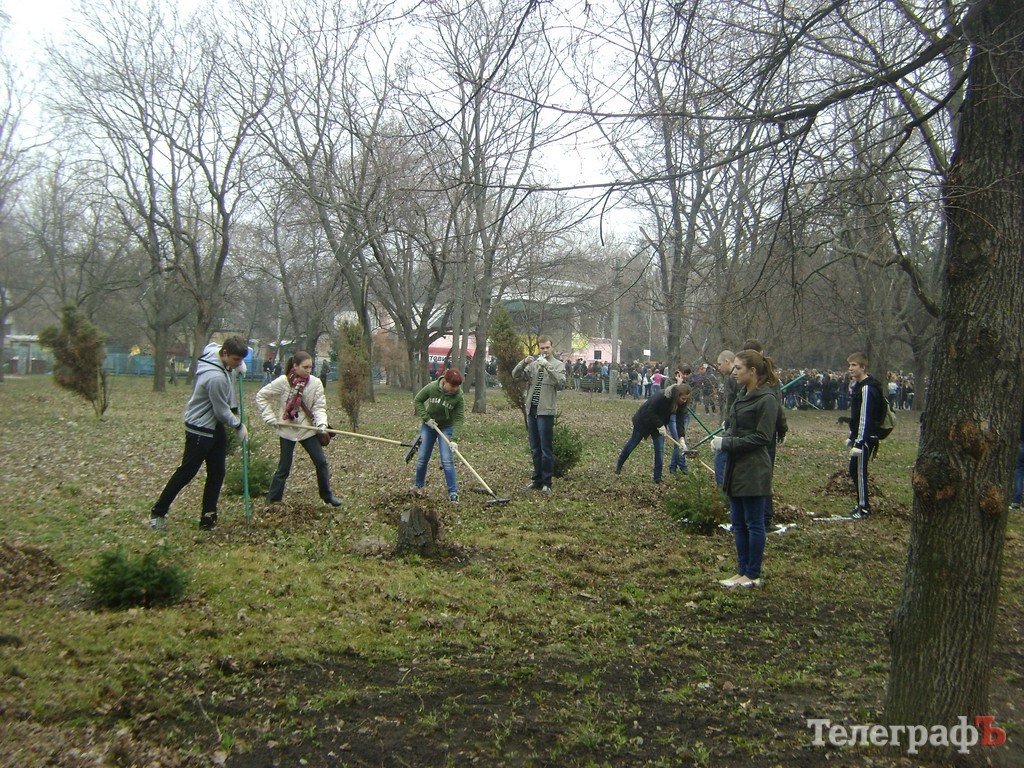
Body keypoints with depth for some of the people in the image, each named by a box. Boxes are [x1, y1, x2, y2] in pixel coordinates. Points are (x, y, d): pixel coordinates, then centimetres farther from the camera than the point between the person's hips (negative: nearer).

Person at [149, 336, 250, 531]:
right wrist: (239, 426, -6)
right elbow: (222, 411, -21)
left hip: (216, 426, 9)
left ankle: (208, 518, 19)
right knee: (186, 472, 3)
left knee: (217, 473, 11)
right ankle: (158, 513, 19)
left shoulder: (215, 350, -6)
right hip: (200, 429, -9)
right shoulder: (216, 377, -32)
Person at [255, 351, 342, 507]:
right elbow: (261, 396, -4)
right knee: (284, 467, 4)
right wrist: (270, 418, -9)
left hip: (307, 429, 3)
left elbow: (319, 406, -6)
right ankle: (272, 499, 19)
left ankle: (327, 495, 21)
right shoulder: (282, 382, -14)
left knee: (321, 462, 4)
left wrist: (321, 423, -23)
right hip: (287, 430, -3)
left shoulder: (315, 383, -8)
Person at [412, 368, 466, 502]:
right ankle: (418, 485, 31)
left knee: (447, 461, -11)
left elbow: (459, 418, -20)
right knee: (422, 458, 9)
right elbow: (417, 401, -7)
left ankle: (453, 493, -4)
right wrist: (426, 418, -16)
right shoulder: (431, 388, -21)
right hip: (429, 425, 2)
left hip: (447, 427, -2)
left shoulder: (458, 397, -22)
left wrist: (453, 439, -29)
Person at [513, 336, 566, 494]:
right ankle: (537, 479, 24)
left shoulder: (558, 365, -1)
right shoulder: (533, 364, 11)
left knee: (546, 449, -2)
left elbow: (561, 382, -18)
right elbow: (516, 375, 3)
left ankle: (546, 482, 5)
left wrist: (547, 366, -25)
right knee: (535, 449, 13)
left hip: (546, 411, -5)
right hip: (531, 410, 5)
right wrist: (523, 362, -14)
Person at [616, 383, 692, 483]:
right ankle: (618, 466, 30)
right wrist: (660, 425, -32)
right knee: (632, 443, 10)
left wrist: (682, 439, -17)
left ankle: (658, 478, 6)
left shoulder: (680, 404, -13)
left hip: (659, 425, 5)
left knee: (660, 450, -3)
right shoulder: (661, 397, -35)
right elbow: (650, 412, -31)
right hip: (643, 421, -5)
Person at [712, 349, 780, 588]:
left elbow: (762, 437, -17)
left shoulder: (766, 399, -14)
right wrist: (723, 438, 0)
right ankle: (743, 570, 23)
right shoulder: (743, 395, 13)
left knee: (754, 524, 2)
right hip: (736, 468, 9)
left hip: (753, 471, -9)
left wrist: (727, 443, -17)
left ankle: (753, 575, 11)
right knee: (738, 523, 13)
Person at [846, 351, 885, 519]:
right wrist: (851, 437, 23)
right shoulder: (858, 385, 14)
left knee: (859, 471, -4)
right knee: (854, 470, 14)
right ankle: (863, 504, 23)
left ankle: (864, 508, 4)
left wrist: (859, 443, -25)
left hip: (866, 438, -10)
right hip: (859, 436, 10)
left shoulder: (867, 388, -18)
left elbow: (865, 417, -22)